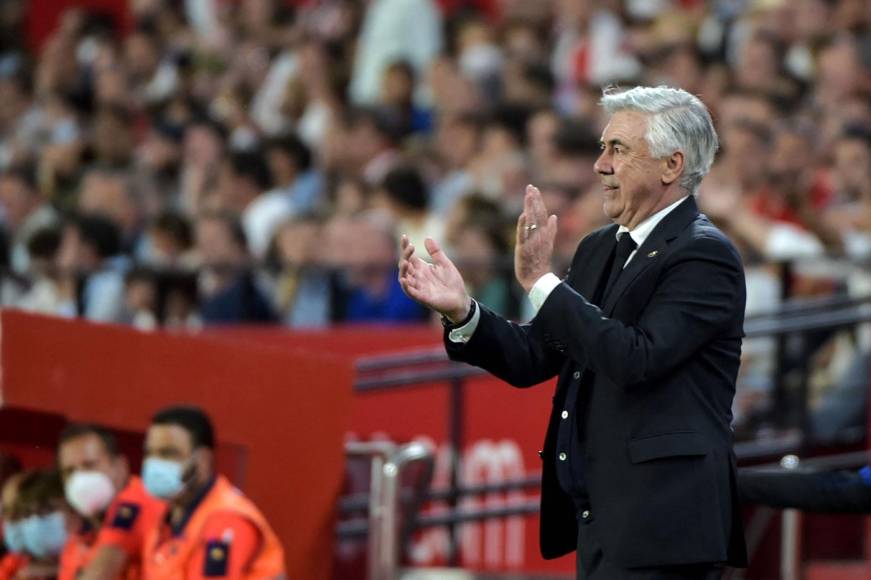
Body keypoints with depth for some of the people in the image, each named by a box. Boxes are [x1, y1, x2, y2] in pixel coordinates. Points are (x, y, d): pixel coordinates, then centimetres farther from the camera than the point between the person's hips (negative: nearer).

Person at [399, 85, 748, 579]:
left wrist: (542, 281, -23)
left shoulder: (705, 255, -11)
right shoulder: (600, 249, 16)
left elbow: (637, 359, -23)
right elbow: (534, 358, 14)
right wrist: (462, 311, -3)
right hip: (600, 520, 9)